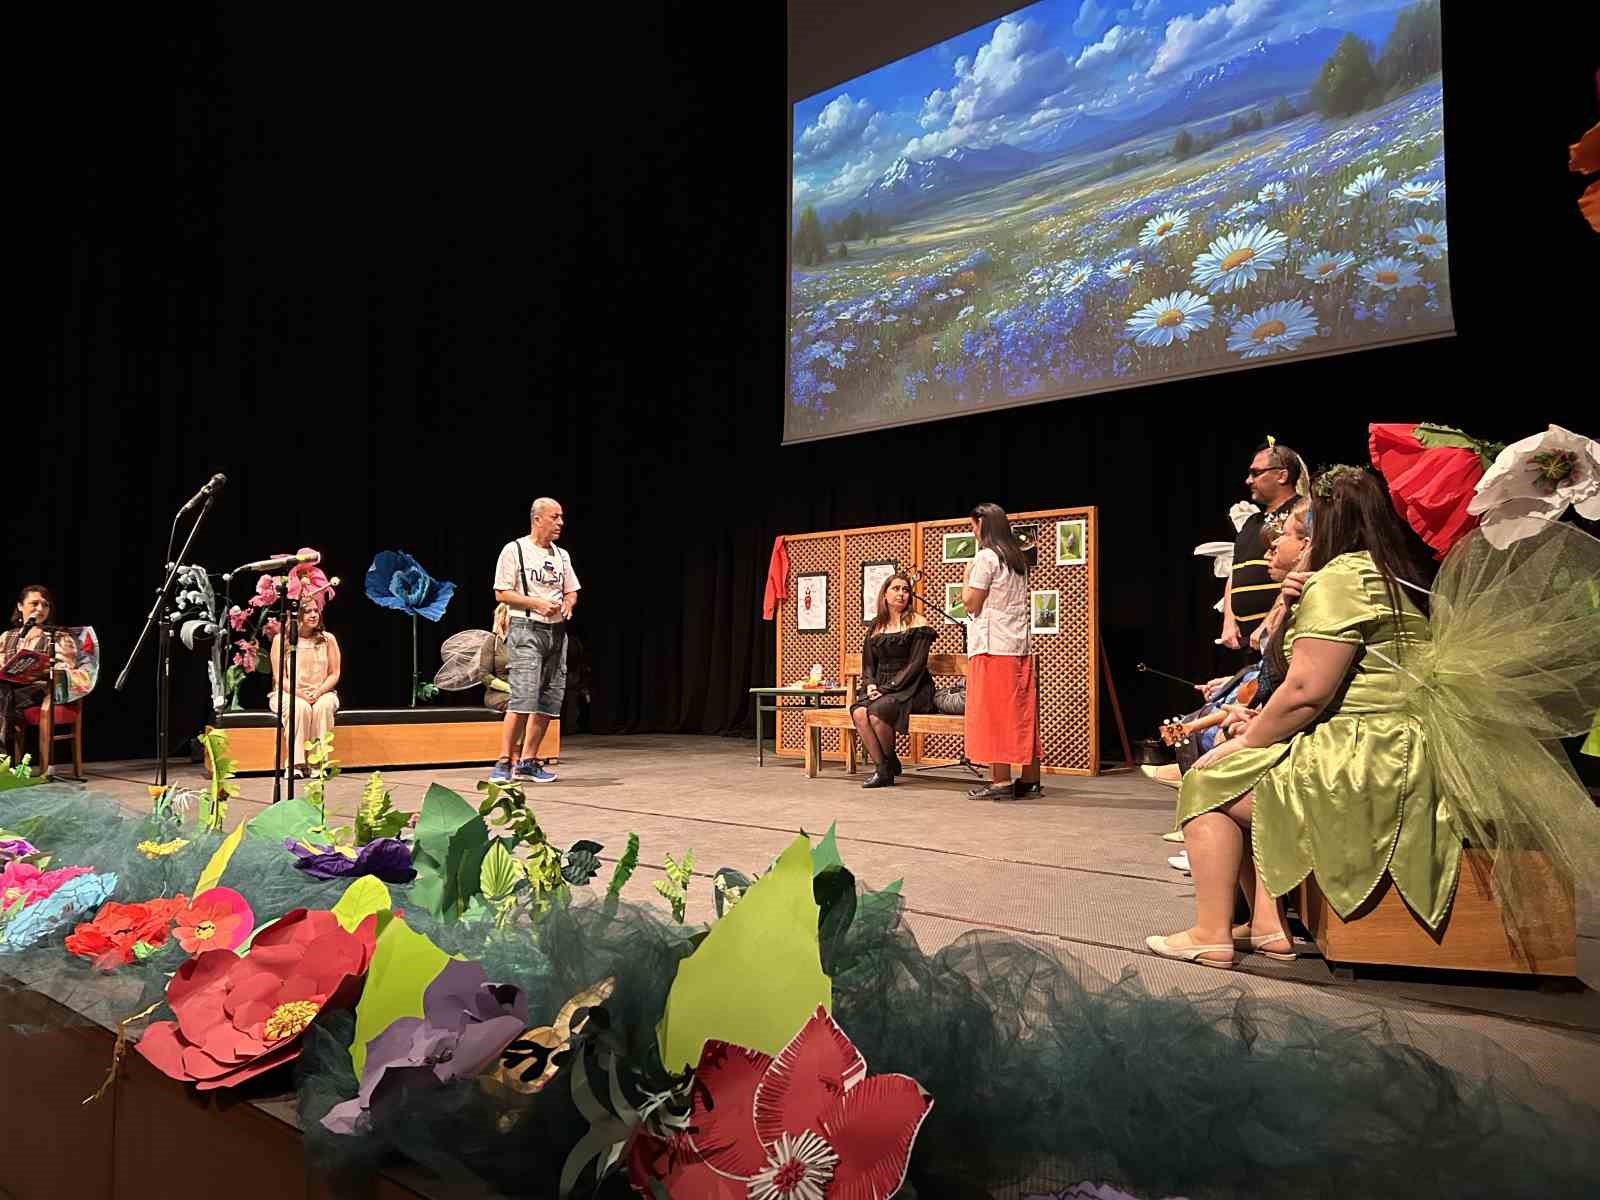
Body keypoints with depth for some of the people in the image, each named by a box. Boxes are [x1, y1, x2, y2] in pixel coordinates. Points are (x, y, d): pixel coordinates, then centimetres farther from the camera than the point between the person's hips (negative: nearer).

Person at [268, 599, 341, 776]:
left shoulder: (328, 639, 5)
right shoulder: (281, 639, 1)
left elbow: (334, 674, 3)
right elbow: (279, 676, -4)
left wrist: (319, 691, -17)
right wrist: (300, 693, -20)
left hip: (322, 693, 2)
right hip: (288, 693, -1)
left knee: (324, 705, -34)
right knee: (300, 707, -36)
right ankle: (296, 763, -33)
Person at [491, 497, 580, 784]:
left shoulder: (562, 555, 16)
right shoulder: (514, 550, -3)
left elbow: (571, 592, 21)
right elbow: (501, 593, -7)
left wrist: (567, 605, -2)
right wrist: (538, 603, -17)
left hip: (557, 632, 7)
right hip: (526, 631, -7)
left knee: (549, 701, 5)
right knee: (523, 698, -16)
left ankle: (527, 763, 12)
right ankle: (504, 763, -11)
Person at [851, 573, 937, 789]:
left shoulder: (917, 623, -1)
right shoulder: (876, 627, 16)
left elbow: (916, 664, -10)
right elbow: (868, 664, 15)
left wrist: (888, 688, -17)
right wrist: (871, 685, -7)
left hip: (911, 689, -5)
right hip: (882, 688, 5)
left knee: (877, 711, -32)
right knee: (859, 712, -27)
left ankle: (891, 762, -6)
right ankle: (882, 769, -16)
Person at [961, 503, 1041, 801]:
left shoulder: (986, 557, -9)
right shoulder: (1018, 559, 15)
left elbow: (972, 603, -10)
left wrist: (966, 579, 6)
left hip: (991, 646, -8)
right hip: (1018, 645, 8)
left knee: (993, 714, -5)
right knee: (1020, 713, 9)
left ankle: (1001, 781, -6)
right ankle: (1029, 778, 11)